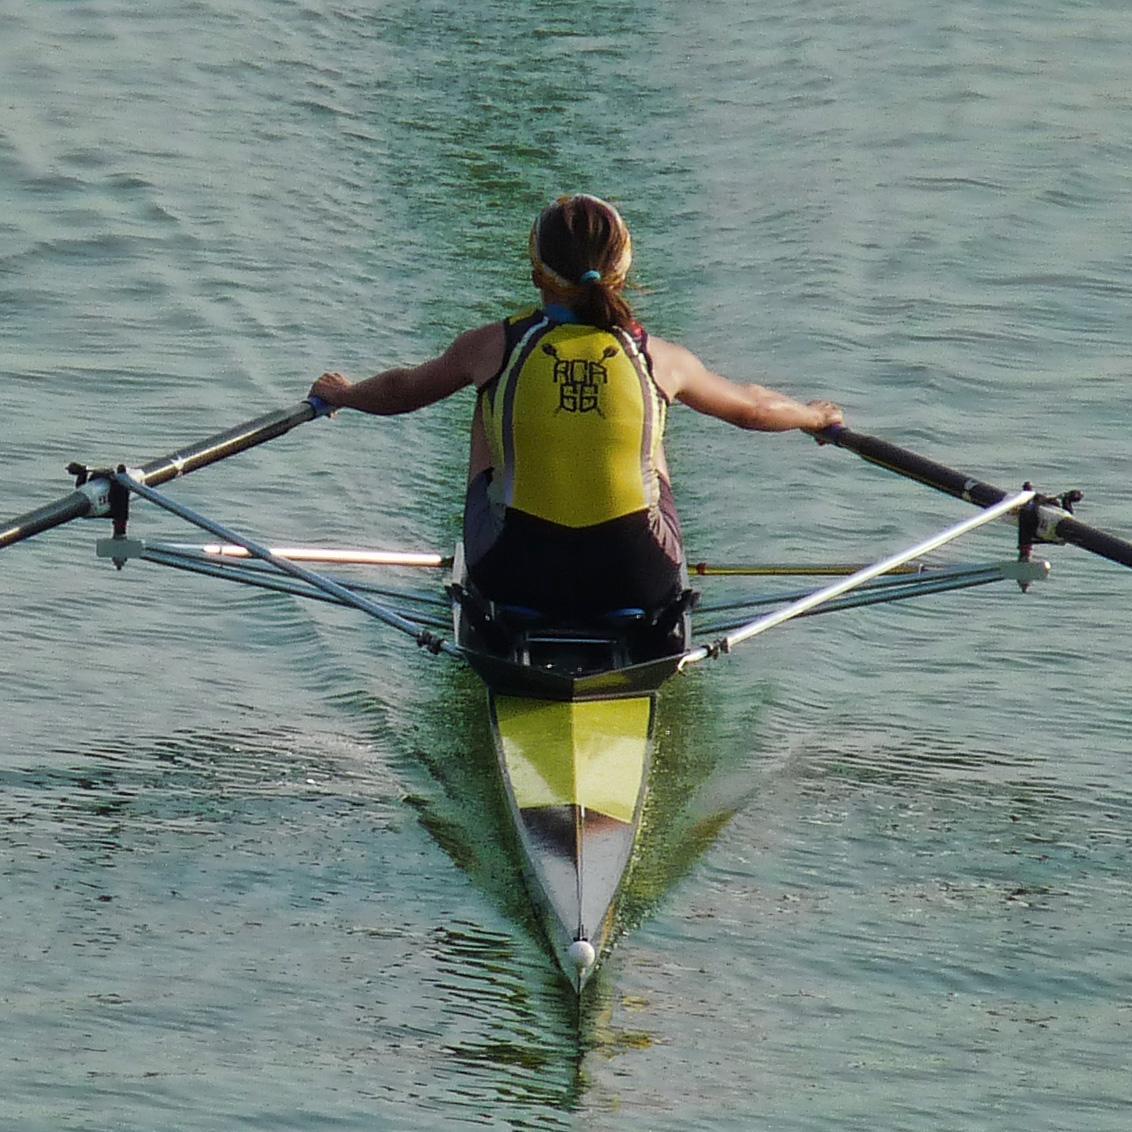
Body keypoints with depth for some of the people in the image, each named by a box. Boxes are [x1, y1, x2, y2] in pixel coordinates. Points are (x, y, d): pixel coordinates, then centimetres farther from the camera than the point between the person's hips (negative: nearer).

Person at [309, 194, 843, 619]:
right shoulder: (658, 358, -2)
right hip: (637, 583, 0)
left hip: (516, 581, 0)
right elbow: (751, 408, 17)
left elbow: (402, 391, 17)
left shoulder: (493, 346, -4)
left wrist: (342, 393, 39)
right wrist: (815, 416, 39)